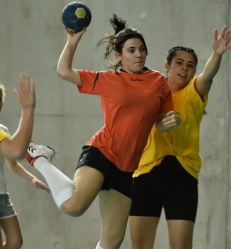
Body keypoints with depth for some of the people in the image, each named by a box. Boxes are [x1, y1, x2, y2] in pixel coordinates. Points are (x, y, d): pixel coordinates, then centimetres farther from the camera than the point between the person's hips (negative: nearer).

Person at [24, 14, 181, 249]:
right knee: (74, 206, -29)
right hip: (101, 153, -4)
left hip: (126, 167, 4)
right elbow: (64, 72, 4)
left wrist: (173, 121, -4)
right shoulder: (106, 80, 2)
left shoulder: (158, 82, 9)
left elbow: (162, 122, 19)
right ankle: (40, 159, -4)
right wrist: (73, 41, -9)